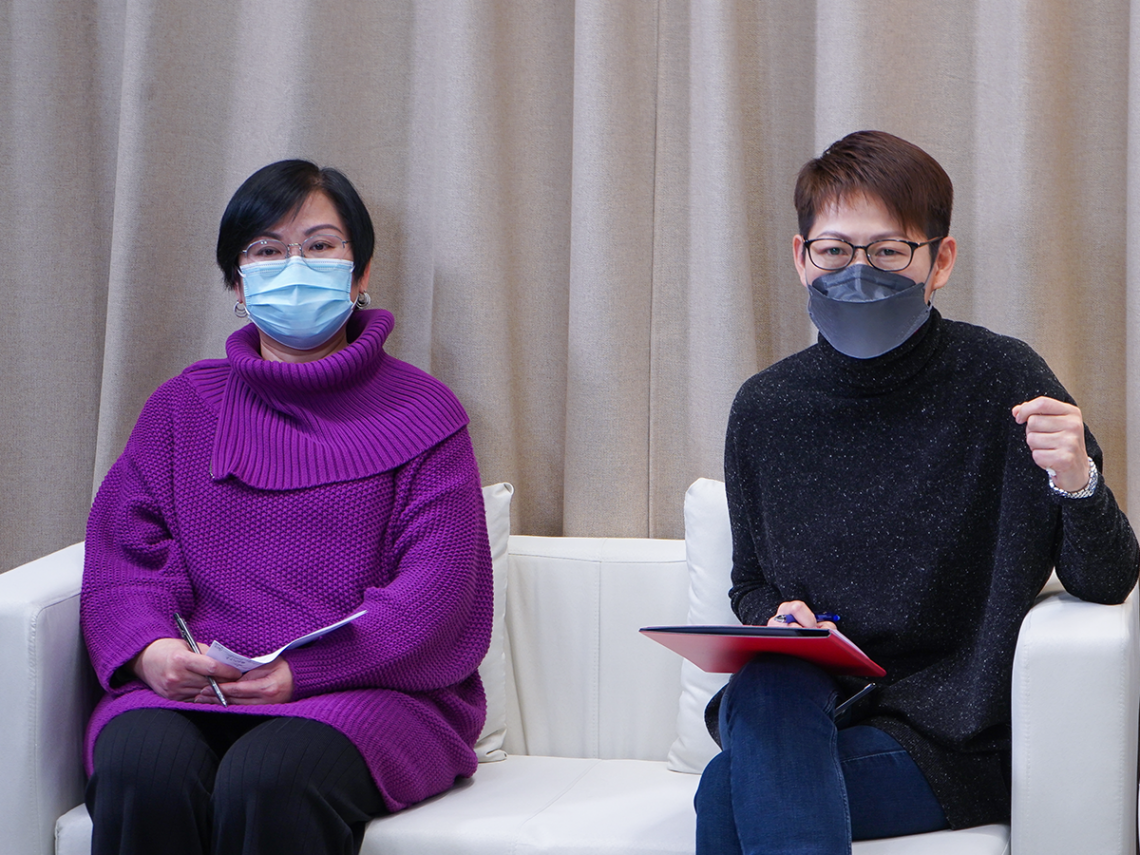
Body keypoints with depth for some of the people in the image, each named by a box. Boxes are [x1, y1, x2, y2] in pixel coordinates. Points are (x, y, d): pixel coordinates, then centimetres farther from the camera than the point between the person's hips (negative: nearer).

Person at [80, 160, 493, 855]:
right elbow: (125, 551, 11)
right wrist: (148, 649, -13)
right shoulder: (183, 406, 21)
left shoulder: (421, 413, 11)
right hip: (191, 686, 2)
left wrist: (304, 670, -16)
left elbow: (434, 589, -1)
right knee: (141, 769, -33)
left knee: (269, 780, -36)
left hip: (367, 689, -2)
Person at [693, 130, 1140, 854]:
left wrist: (1078, 485, -28)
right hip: (800, 708, 4)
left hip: (954, 737, -4)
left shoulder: (1003, 380, -7)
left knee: (730, 794, -29)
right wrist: (777, 619, -6)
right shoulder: (765, 409, 3)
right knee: (768, 686, -32)